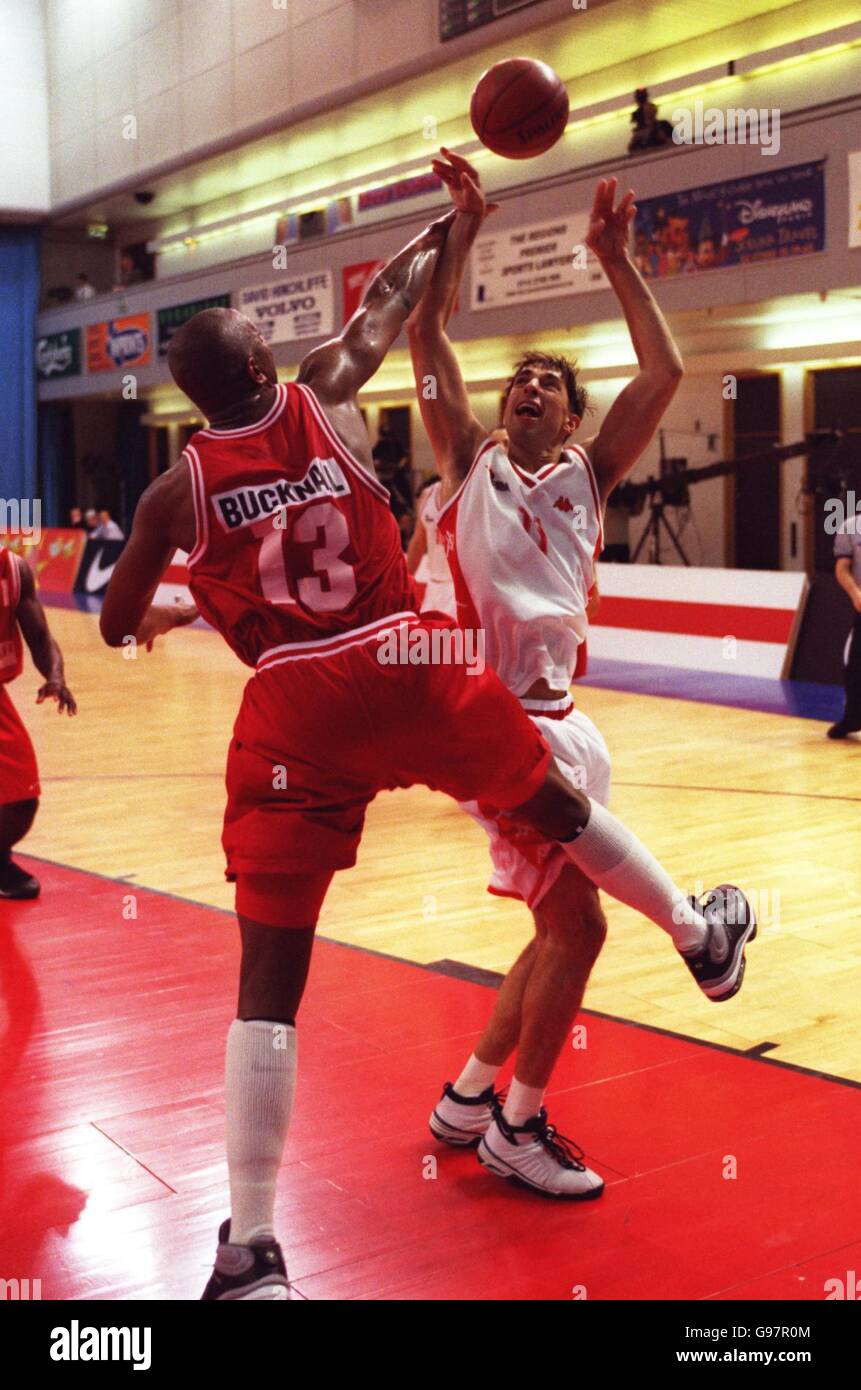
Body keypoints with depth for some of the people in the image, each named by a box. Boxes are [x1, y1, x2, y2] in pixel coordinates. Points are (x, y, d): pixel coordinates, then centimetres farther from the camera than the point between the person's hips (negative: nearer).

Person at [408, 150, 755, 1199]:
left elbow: (663, 374, 4)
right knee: (576, 923, -9)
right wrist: (463, 228, -2)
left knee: (563, 925, 11)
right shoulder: (471, 464, 5)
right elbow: (426, 337, -2)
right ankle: (517, 1128, 8)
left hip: (553, 715, 6)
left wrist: (614, 259, 4)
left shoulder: (587, 477, 13)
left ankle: (469, 1099, 29)